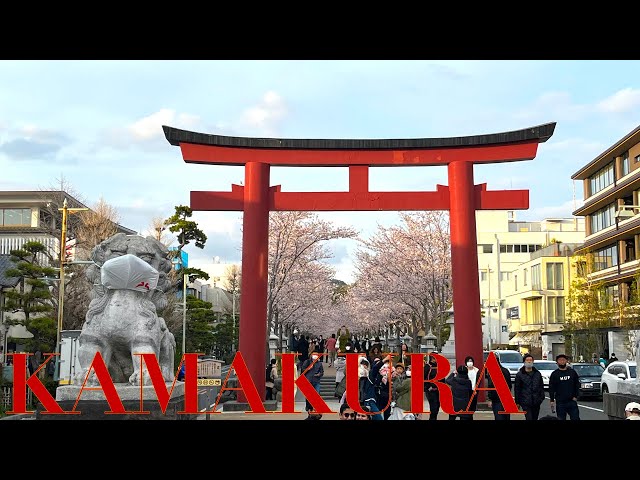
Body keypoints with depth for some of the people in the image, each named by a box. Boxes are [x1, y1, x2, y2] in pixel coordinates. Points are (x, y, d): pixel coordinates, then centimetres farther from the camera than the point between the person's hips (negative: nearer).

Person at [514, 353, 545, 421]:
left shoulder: (537, 373, 11)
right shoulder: (519, 374, 0)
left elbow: (541, 386, 16)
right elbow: (517, 389, 2)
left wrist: (542, 397, 6)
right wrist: (517, 402, 0)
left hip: (536, 402, 4)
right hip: (525, 403, -4)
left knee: (535, 418, 10)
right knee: (529, 418, -12)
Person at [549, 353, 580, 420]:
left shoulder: (572, 372, 7)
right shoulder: (554, 374, 3)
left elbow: (577, 385, 10)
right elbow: (551, 389, 2)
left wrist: (575, 396, -1)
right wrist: (552, 401, -4)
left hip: (572, 401, 1)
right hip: (560, 403, -1)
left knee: (575, 418, -1)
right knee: (561, 419, 5)